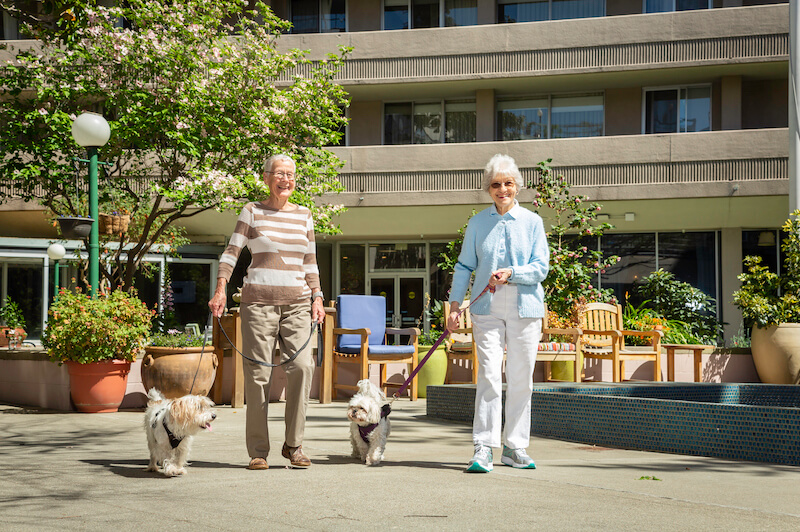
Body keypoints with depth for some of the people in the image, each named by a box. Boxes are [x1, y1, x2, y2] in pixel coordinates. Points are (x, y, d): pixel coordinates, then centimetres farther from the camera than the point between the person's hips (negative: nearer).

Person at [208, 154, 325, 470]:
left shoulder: (304, 215, 15)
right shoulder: (252, 212, 6)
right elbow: (232, 252, 2)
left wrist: (317, 297, 8)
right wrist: (221, 289, -10)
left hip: (296, 303, 2)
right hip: (259, 301, -2)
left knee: (302, 366, -14)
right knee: (258, 373, -5)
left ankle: (293, 444, -3)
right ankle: (258, 451, 3)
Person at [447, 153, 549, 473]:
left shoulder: (532, 222, 5)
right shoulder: (478, 223, 8)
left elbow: (541, 267, -1)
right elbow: (465, 266, 10)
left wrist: (511, 273, -17)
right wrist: (455, 305, 1)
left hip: (525, 308, 1)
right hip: (487, 309, 0)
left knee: (520, 380, 4)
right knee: (489, 375, -10)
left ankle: (515, 448, 14)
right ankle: (483, 449, -10)